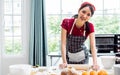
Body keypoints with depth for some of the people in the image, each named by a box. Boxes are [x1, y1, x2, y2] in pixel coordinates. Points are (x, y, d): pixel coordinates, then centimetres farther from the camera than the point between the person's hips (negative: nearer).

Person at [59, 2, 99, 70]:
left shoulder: (90, 26, -18)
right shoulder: (66, 23, -22)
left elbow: (93, 46, -23)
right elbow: (63, 43, -23)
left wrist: (95, 63, -37)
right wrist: (64, 62, -31)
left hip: (82, 58, 1)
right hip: (69, 57, -1)